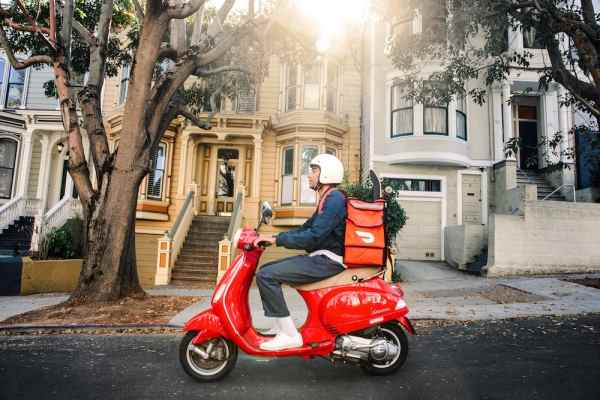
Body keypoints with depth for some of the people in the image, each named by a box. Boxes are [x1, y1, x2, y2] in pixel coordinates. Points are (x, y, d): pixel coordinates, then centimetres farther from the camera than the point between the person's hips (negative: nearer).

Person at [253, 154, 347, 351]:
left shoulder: (335, 199, -14)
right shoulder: (327, 200, 19)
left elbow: (314, 236, -23)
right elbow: (305, 229, 19)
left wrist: (277, 240, -19)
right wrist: (273, 237, 9)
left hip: (328, 260, -11)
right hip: (320, 257, 11)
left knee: (265, 276, -19)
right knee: (266, 269, 12)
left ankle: (290, 335, -15)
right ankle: (281, 326, 11)